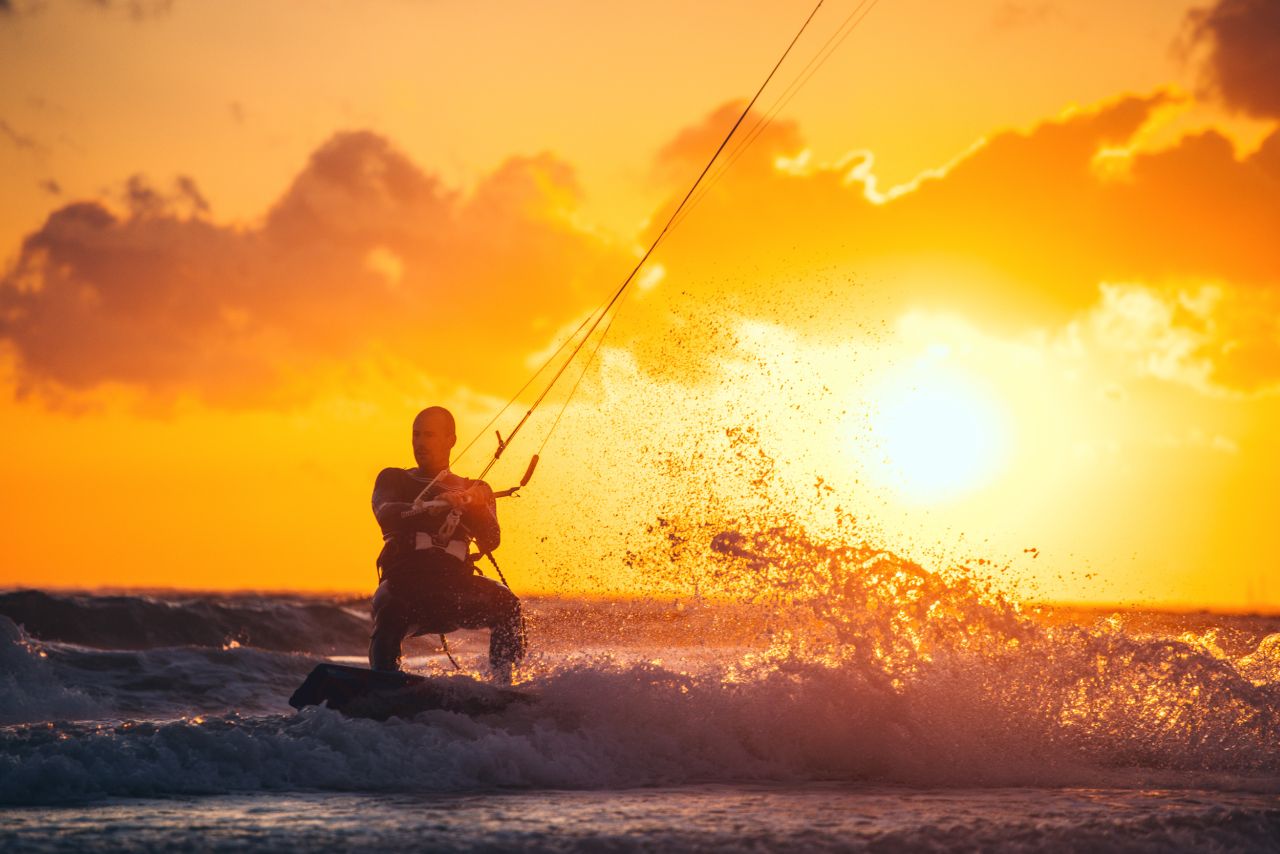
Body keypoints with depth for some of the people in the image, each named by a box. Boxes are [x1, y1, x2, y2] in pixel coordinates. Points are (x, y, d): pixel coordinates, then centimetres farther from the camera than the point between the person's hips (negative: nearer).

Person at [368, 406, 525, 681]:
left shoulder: (474, 491, 23)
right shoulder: (394, 480, 19)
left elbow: (490, 543, 5)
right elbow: (387, 516, -4)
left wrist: (477, 508, -18)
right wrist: (432, 507, -24)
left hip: (453, 587, 2)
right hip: (404, 581, -2)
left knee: (504, 602, -28)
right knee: (389, 611, -37)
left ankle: (503, 684, -30)